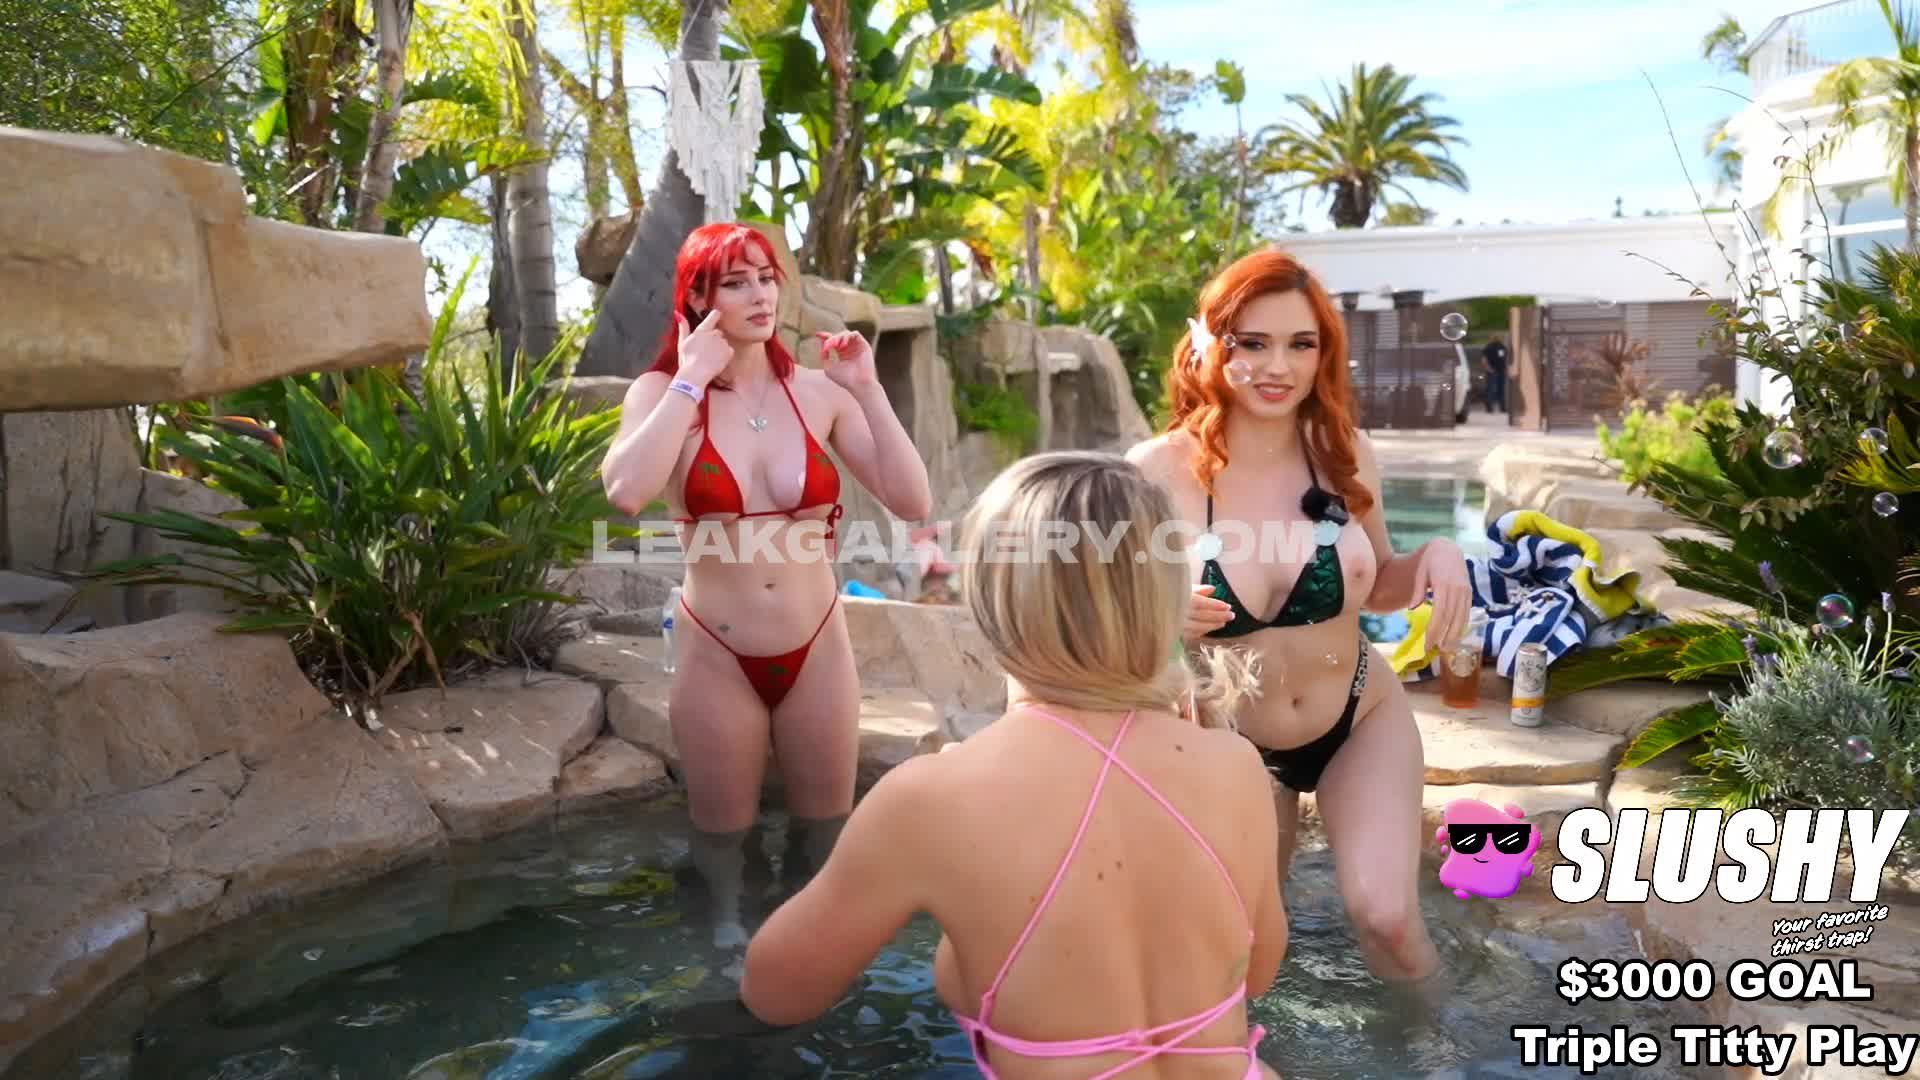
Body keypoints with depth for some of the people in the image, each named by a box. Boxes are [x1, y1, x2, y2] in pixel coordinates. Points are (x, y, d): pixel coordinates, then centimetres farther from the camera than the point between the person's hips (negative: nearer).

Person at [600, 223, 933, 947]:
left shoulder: (819, 392, -5)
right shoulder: (662, 393, -9)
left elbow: (913, 504, -11)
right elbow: (625, 493, -30)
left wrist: (868, 391, -16)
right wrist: (692, 382, -22)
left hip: (818, 650, 2)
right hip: (717, 657, -1)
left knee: (828, 830, 19)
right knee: (722, 829, 18)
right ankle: (729, 935, 45)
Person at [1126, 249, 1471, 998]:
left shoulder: (1343, 455, -13)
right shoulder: (1157, 472, -22)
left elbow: (1376, 589, 3)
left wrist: (1436, 557, -18)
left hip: (1360, 721, 1)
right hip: (1234, 745, 0)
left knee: (1385, 916, -14)